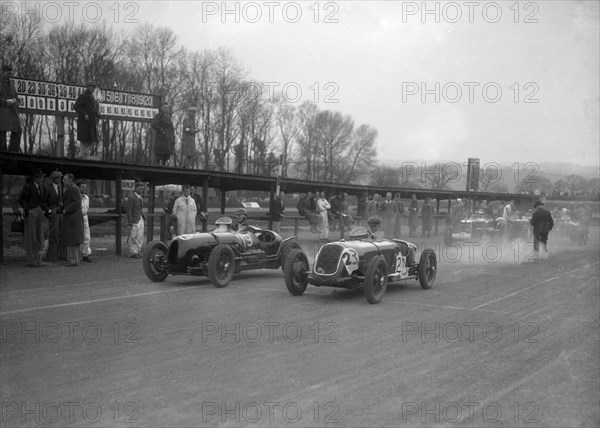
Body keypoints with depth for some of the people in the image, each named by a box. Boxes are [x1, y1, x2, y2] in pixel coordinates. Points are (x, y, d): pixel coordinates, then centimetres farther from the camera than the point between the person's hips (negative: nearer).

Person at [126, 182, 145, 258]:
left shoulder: (140, 198, 15)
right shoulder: (131, 198, -10)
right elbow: (128, 210, -13)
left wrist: (142, 217, 17)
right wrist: (130, 222, -17)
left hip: (141, 220, 8)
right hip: (134, 221, -8)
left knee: (140, 237, 8)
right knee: (133, 237, -4)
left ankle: (138, 251, 14)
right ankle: (133, 253, 2)